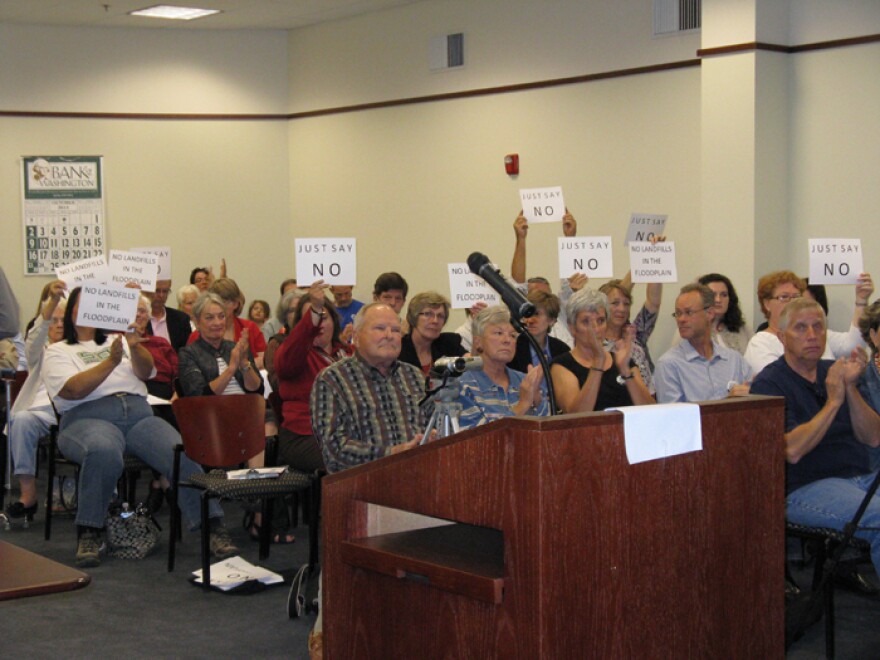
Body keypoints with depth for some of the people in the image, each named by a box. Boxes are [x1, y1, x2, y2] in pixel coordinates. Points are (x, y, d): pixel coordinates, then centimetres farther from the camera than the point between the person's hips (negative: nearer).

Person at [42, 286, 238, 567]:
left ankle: (214, 527, -27)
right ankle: (88, 534, -28)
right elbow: (73, 390, -5)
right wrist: (111, 362, -15)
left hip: (139, 415, 4)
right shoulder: (58, 352, 15)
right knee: (104, 452, -40)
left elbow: (145, 372, 8)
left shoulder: (117, 341, 26)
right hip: (89, 418, -3)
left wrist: (134, 346, -12)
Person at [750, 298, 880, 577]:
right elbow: (792, 451, -15)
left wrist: (851, 387, -5)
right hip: (806, 488, -6)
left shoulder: (834, 371, 17)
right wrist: (833, 402, -11)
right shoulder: (769, 383, -1)